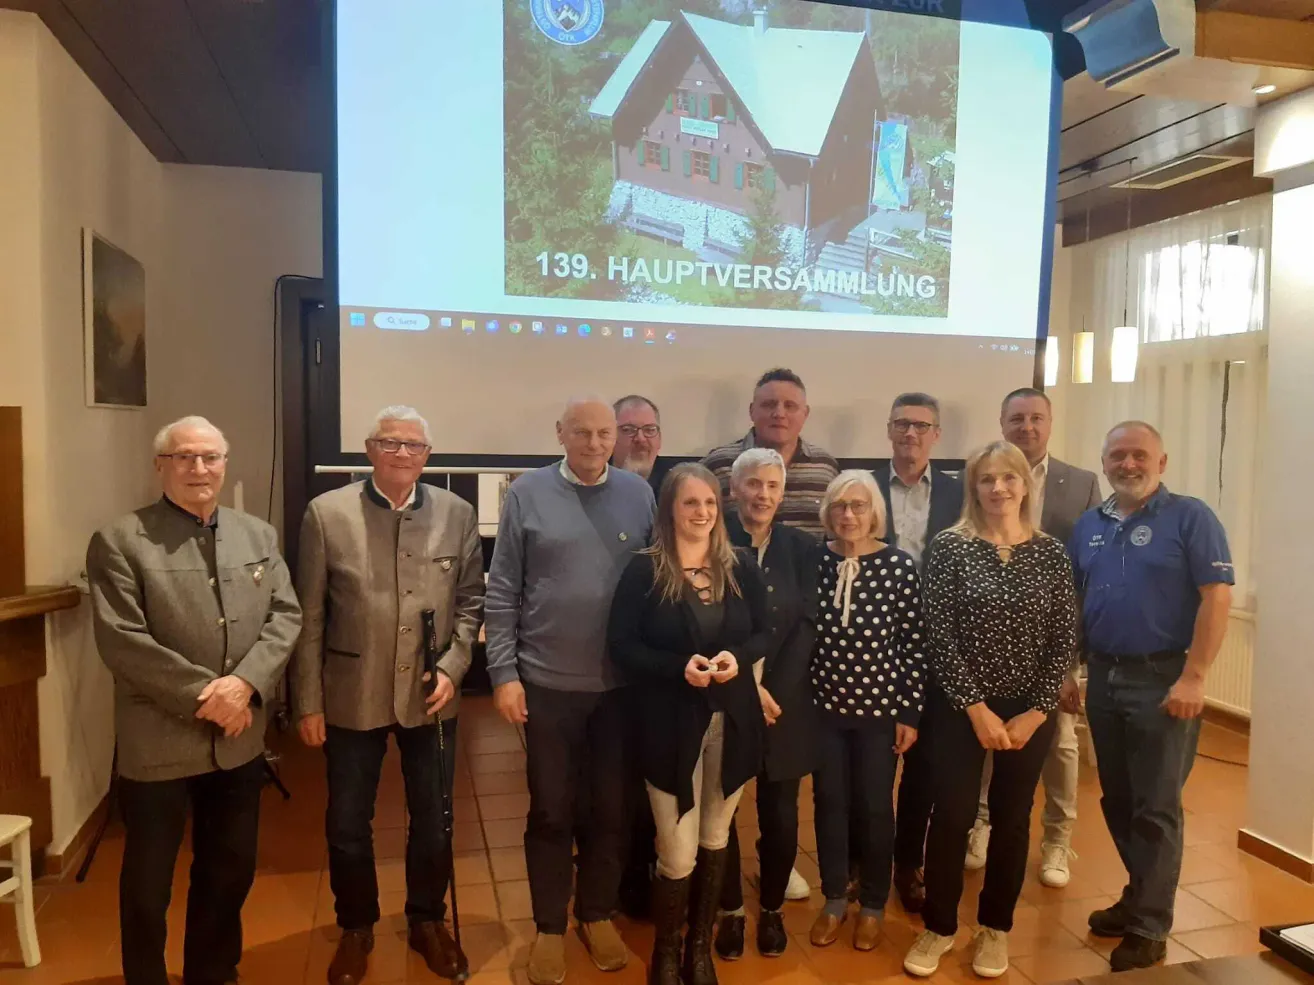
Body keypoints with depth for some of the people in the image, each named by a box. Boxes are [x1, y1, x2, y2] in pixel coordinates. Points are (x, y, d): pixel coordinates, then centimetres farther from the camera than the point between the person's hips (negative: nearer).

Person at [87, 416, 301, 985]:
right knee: (147, 882, 13)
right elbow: (122, 640, -16)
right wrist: (204, 694, -18)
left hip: (239, 740, 5)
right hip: (157, 744, -4)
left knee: (231, 870, 19)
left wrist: (245, 684, -15)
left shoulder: (259, 536, 7)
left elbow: (286, 616, 0)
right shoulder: (118, 542, -7)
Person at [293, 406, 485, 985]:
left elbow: (471, 600, 4)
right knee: (347, 825, 14)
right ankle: (356, 927, 39)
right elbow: (310, 619, -5)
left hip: (431, 697, 1)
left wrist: (452, 666, -9)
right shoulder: (326, 513, -7)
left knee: (433, 820, 15)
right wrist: (308, 703, -4)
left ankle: (427, 921, 39)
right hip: (352, 698, -1)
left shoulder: (456, 513, -3)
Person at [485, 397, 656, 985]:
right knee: (550, 811, 11)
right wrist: (503, 673, -7)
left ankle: (598, 913, 35)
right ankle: (549, 926, 29)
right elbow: (502, 593, -3)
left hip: (622, 683, 2)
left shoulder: (639, 495, 0)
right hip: (547, 682, -1)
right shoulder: (528, 493, -4)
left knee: (613, 808, 14)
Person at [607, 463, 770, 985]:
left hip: (732, 721, 3)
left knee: (715, 841, 16)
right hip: (672, 724, -3)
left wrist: (737, 657, -14)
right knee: (677, 855, 2)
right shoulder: (644, 570, -8)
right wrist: (679, 667, -22)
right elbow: (622, 645, -9)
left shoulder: (741, 567, 1)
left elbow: (764, 632, 7)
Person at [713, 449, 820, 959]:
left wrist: (773, 692, -11)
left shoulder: (803, 548, 2)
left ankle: (772, 909, 30)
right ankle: (731, 911, 27)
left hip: (786, 700, 2)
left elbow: (807, 625, -2)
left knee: (780, 813, 10)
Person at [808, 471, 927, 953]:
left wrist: (910, 713, -6)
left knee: (874, 807, 11)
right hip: (824, 704, 2)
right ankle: (834, 899, 31)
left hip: (879, 706, -2)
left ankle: (873, 906, 30)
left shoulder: (900, 565, -10)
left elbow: (915, 644, -7)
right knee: (829, 802, 13)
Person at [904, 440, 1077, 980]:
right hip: (960, 707, -2)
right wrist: (976, 708, -13)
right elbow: (939, 635, -10)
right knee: (951, 816, 3)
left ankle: (995, 928, 32)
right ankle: (939, 927, 23)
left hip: (1029, 710, 2)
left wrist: (1036, 713, -8)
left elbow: (1064, 639, -1)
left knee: (1012, 819, 13)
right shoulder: (949, 547, -8)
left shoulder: (1052, 554, -1)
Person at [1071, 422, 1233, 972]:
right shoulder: (1088, 527, 9)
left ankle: (1148, 929, 15)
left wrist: (1193, 678, -18)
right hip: (1103, 677, 6)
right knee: (1117, 800, 15)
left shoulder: (1190, 517, -7)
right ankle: (1141, 897, 33)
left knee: (1156, 807, 2)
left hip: (1163, 679, -5)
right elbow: (1071, 604, 13)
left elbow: (1217, 598, -13)